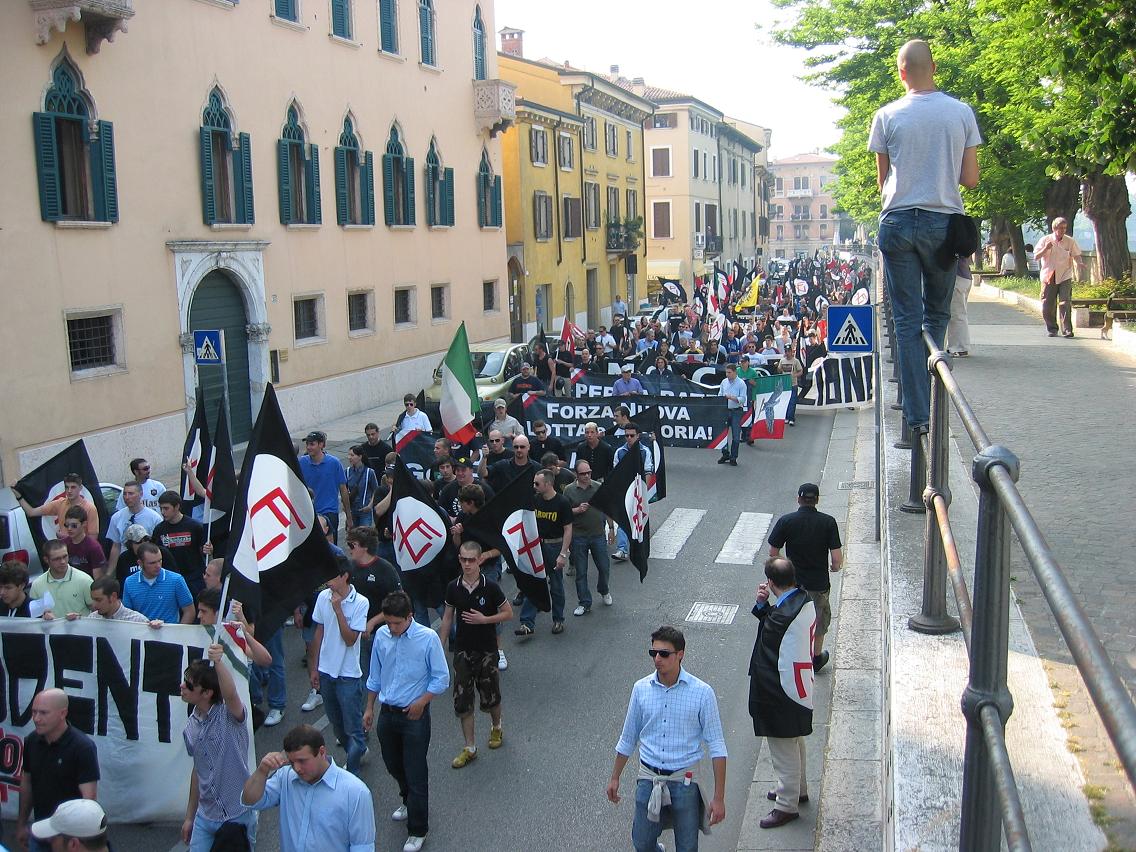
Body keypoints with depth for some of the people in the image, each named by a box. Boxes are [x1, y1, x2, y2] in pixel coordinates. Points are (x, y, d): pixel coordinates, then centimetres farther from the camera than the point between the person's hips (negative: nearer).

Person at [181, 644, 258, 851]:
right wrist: (189, 816, 18)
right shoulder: (191, 726, 3)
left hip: (238, 816, -5)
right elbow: (197, 770, 13)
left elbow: (231, 695, -40)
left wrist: (218, 662, -56)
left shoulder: (229, 715, -16)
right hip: (205, 816, 6)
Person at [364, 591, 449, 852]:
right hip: (387, 712, 5)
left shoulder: (428, 638, -17)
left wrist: (422, 702, -19)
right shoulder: (381, 635, -5)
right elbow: (375, 675, 9)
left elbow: (441, 678, -10)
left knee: (416, 772, 1)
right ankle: (408, 801, 50)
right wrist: (369, 708, 12)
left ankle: (417, 830, 15)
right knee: (393, 765, 22)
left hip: (415, 715, -5)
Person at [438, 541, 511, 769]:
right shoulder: (453, 588, -3)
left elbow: (508, 613, -4)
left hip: (487, 650, -2)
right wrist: (439, 646, 8)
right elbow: (448, 617, 7)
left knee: (490, 698, 9)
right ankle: (470, 748, 15)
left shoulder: (490, 587, -13)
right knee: (462, 702, 3)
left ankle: (496, 727, 40)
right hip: (462, 650, 3)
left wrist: (484, 619, -18)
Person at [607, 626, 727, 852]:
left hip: (684, 781, -2)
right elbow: (628, 738, 10)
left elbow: (716, 747, -9)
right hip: (648, 778, 3)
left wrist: (719, 798, -11)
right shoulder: (641, 688, -3)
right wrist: (615, 778, 16)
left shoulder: (701, 692, -12)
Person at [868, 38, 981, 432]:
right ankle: (927, 400, 19)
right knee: (937, 314, 17)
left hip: (899, 221, -1)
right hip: (944, 222, 1)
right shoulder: (962, 112, 1)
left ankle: (918, 414, -1)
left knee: (907, 320, 2)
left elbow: (883, 181, 6)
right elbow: (971, 179, 3)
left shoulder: (887, 116, -1)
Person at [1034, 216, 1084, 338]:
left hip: (1065, 277, -1)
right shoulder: (1045, 240, 1)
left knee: (1065, 304, -12)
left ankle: (1067, 330, -9)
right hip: (1048, 277, 1)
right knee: (1047, 306, 3)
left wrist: (1079, 263, -18)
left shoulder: (1070, 241, 2)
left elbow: (1076, 255, 4)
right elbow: (1036, 257, 0)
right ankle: (1052, 329, 20)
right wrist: (1045, 249, -18)